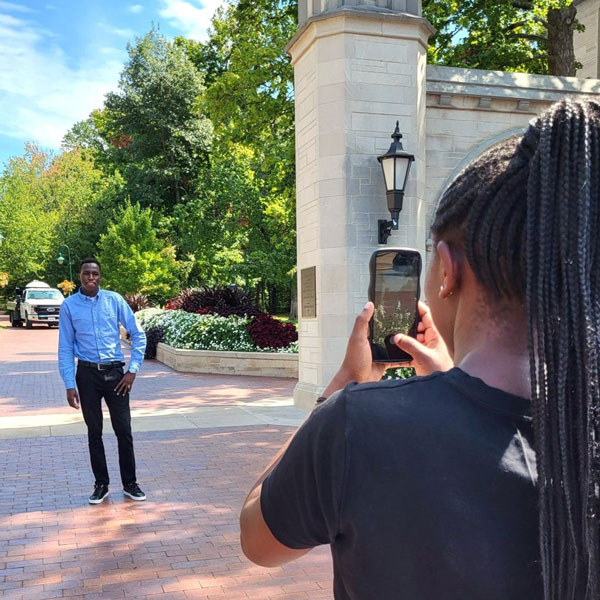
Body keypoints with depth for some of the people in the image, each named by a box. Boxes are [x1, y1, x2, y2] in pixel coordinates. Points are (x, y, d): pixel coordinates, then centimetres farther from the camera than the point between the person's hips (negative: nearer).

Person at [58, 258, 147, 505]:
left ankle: (130, 483, 17)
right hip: (87, 374, 1)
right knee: (94, 431, 10)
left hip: (114, 373, 0)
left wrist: (133, 370, -5)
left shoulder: (114, 300, -3)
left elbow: (138, 335, 1)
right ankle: (101, 484, 23)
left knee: (124, 430, 2)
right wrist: (69, 385, -4)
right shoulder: (69, 305, -2)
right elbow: (65, 348, 1)